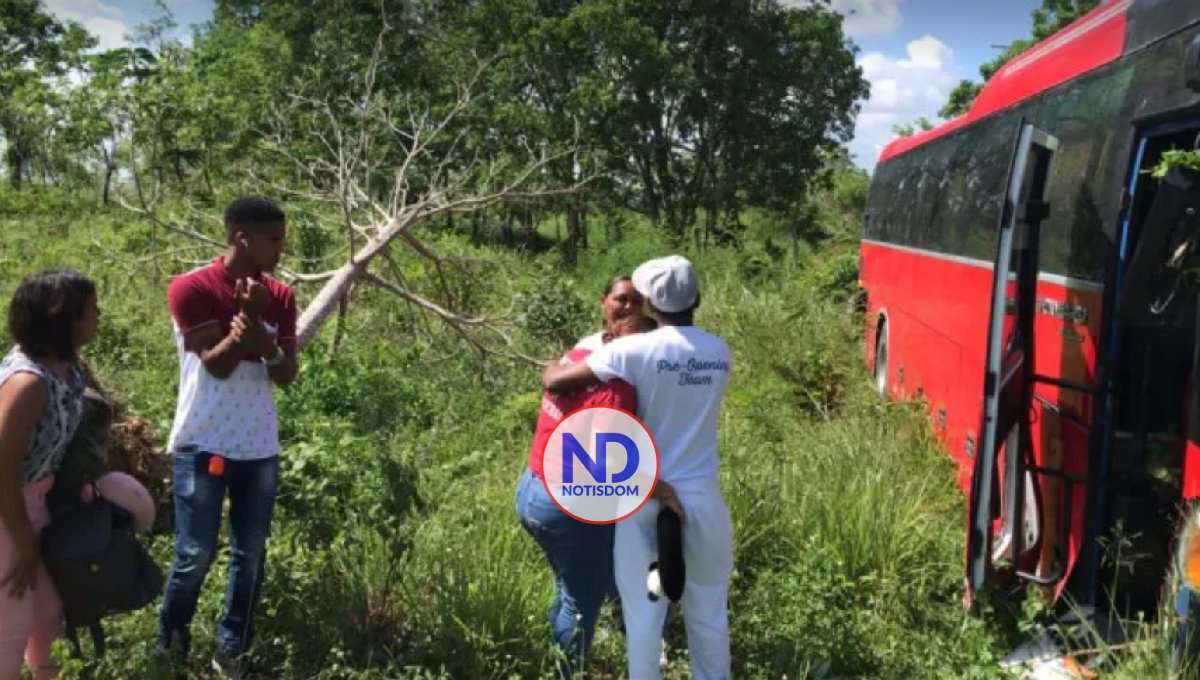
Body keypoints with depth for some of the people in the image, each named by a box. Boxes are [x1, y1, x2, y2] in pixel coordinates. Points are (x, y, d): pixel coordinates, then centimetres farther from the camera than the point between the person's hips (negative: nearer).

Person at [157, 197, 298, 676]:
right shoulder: (191, 288, -10)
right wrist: (247, 315, -24)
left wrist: (266, 344, -20)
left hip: (260, 447, 5)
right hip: (203, 444, -4)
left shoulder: (280, 296, 4)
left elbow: (287, 375, -1)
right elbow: (217, 364, -16)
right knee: (195, 554, 2)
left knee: (250, 555, 8)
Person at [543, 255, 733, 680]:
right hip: (703, 499, 3)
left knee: (643, 613, 11)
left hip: (644, 503, -3)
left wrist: (554, 368, 12)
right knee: (709, 613, 19)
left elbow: (555, 382, -12)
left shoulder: (633, 351, -13)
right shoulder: (720, 353, 2)